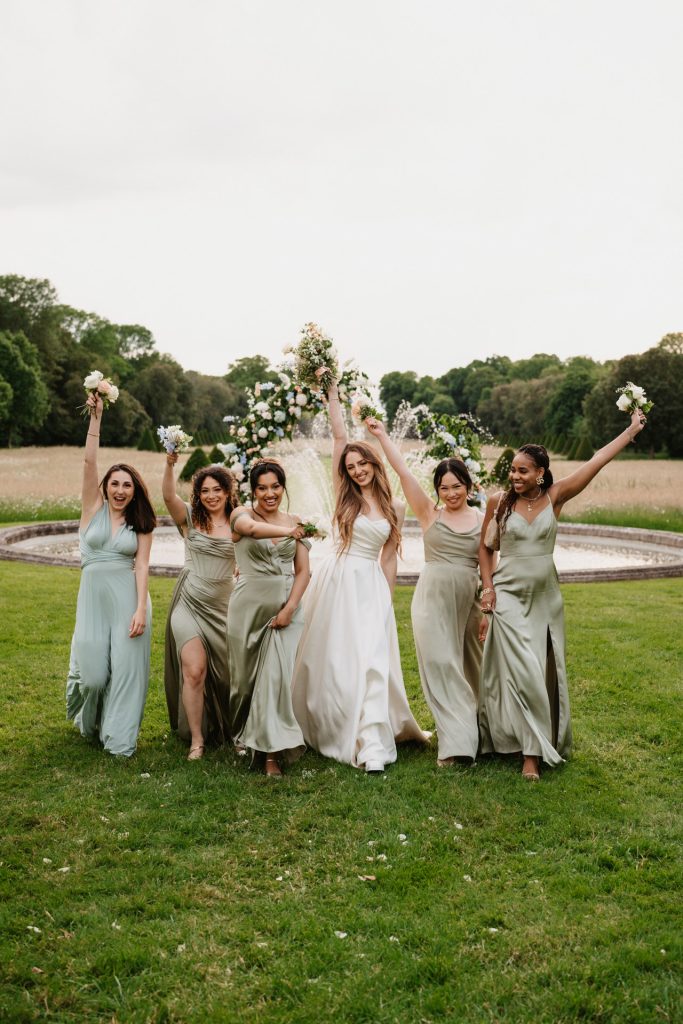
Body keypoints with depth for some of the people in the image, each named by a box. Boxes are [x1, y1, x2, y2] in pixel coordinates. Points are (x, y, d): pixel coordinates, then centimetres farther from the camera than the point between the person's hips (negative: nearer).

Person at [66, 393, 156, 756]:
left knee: (127, 666, -4)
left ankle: (119, 737, 12)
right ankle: (89, 723, 33)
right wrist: (95, 416, -13)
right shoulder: (93, 508, 5)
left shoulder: (140, 524, 6)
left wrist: (141, 608, -13)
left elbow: (142, 565, -1)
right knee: (93, 672, -1)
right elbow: (89, 461, -5)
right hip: (94, 593, 0)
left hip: (129, 596, 0)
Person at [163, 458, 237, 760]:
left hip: (223, 608, 2)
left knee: (226, 673, 10)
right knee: (194, 671, -12)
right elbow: (168, 495, -17)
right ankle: (196, 739, 2)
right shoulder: (190, 519, 0)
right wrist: (169, 464, -35)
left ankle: (226, 732, 34)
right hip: (190, 605, -2)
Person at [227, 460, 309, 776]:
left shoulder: (294, 523, 7)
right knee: (247, 675, 9)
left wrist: (289, 608, -8)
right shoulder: (243, 514, -2)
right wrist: (285, 531, -43)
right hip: (249, 606, -1)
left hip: (285, 608, 1)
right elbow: (250, 528, -28)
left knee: (277, 676, -8)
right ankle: (243, 737, 33)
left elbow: (303, 572, 5)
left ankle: (272, 752, -1)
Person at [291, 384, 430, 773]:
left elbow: (389, 556, 11)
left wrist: (387, 599, 7)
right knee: (333, 658, 6)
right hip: (338, 580, 0)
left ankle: (372, 744, -7)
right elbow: (340, 437, 0)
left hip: (372, 586, 0)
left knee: (372, 659, -7)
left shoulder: (394, 508, 6)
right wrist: (333, 393, -1)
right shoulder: (346, 496, 2)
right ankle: (328, 728, 26)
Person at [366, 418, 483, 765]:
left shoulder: (483, 519, 4)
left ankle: (468, 731, 28)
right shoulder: (429, 513, 1)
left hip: (468, 601, 2)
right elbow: (404, 473, -5)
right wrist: (382, 436, -9)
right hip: (432, 599, -1)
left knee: (468, 665, 11)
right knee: (440, 665, -4)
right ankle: (456, 741, 0)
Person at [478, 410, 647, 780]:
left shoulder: (554, 497, -4)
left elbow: (597, 461, -6)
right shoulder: (499, 501, -6)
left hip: (546, 597, 2)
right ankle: (531, 750, 7)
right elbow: (485, 547, 4)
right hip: (508, 597, -2)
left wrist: (632, 430, -7)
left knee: (545, 671, 7)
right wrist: (488, 588, -3)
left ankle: (541, 743, 20)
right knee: (522, 671, -5)